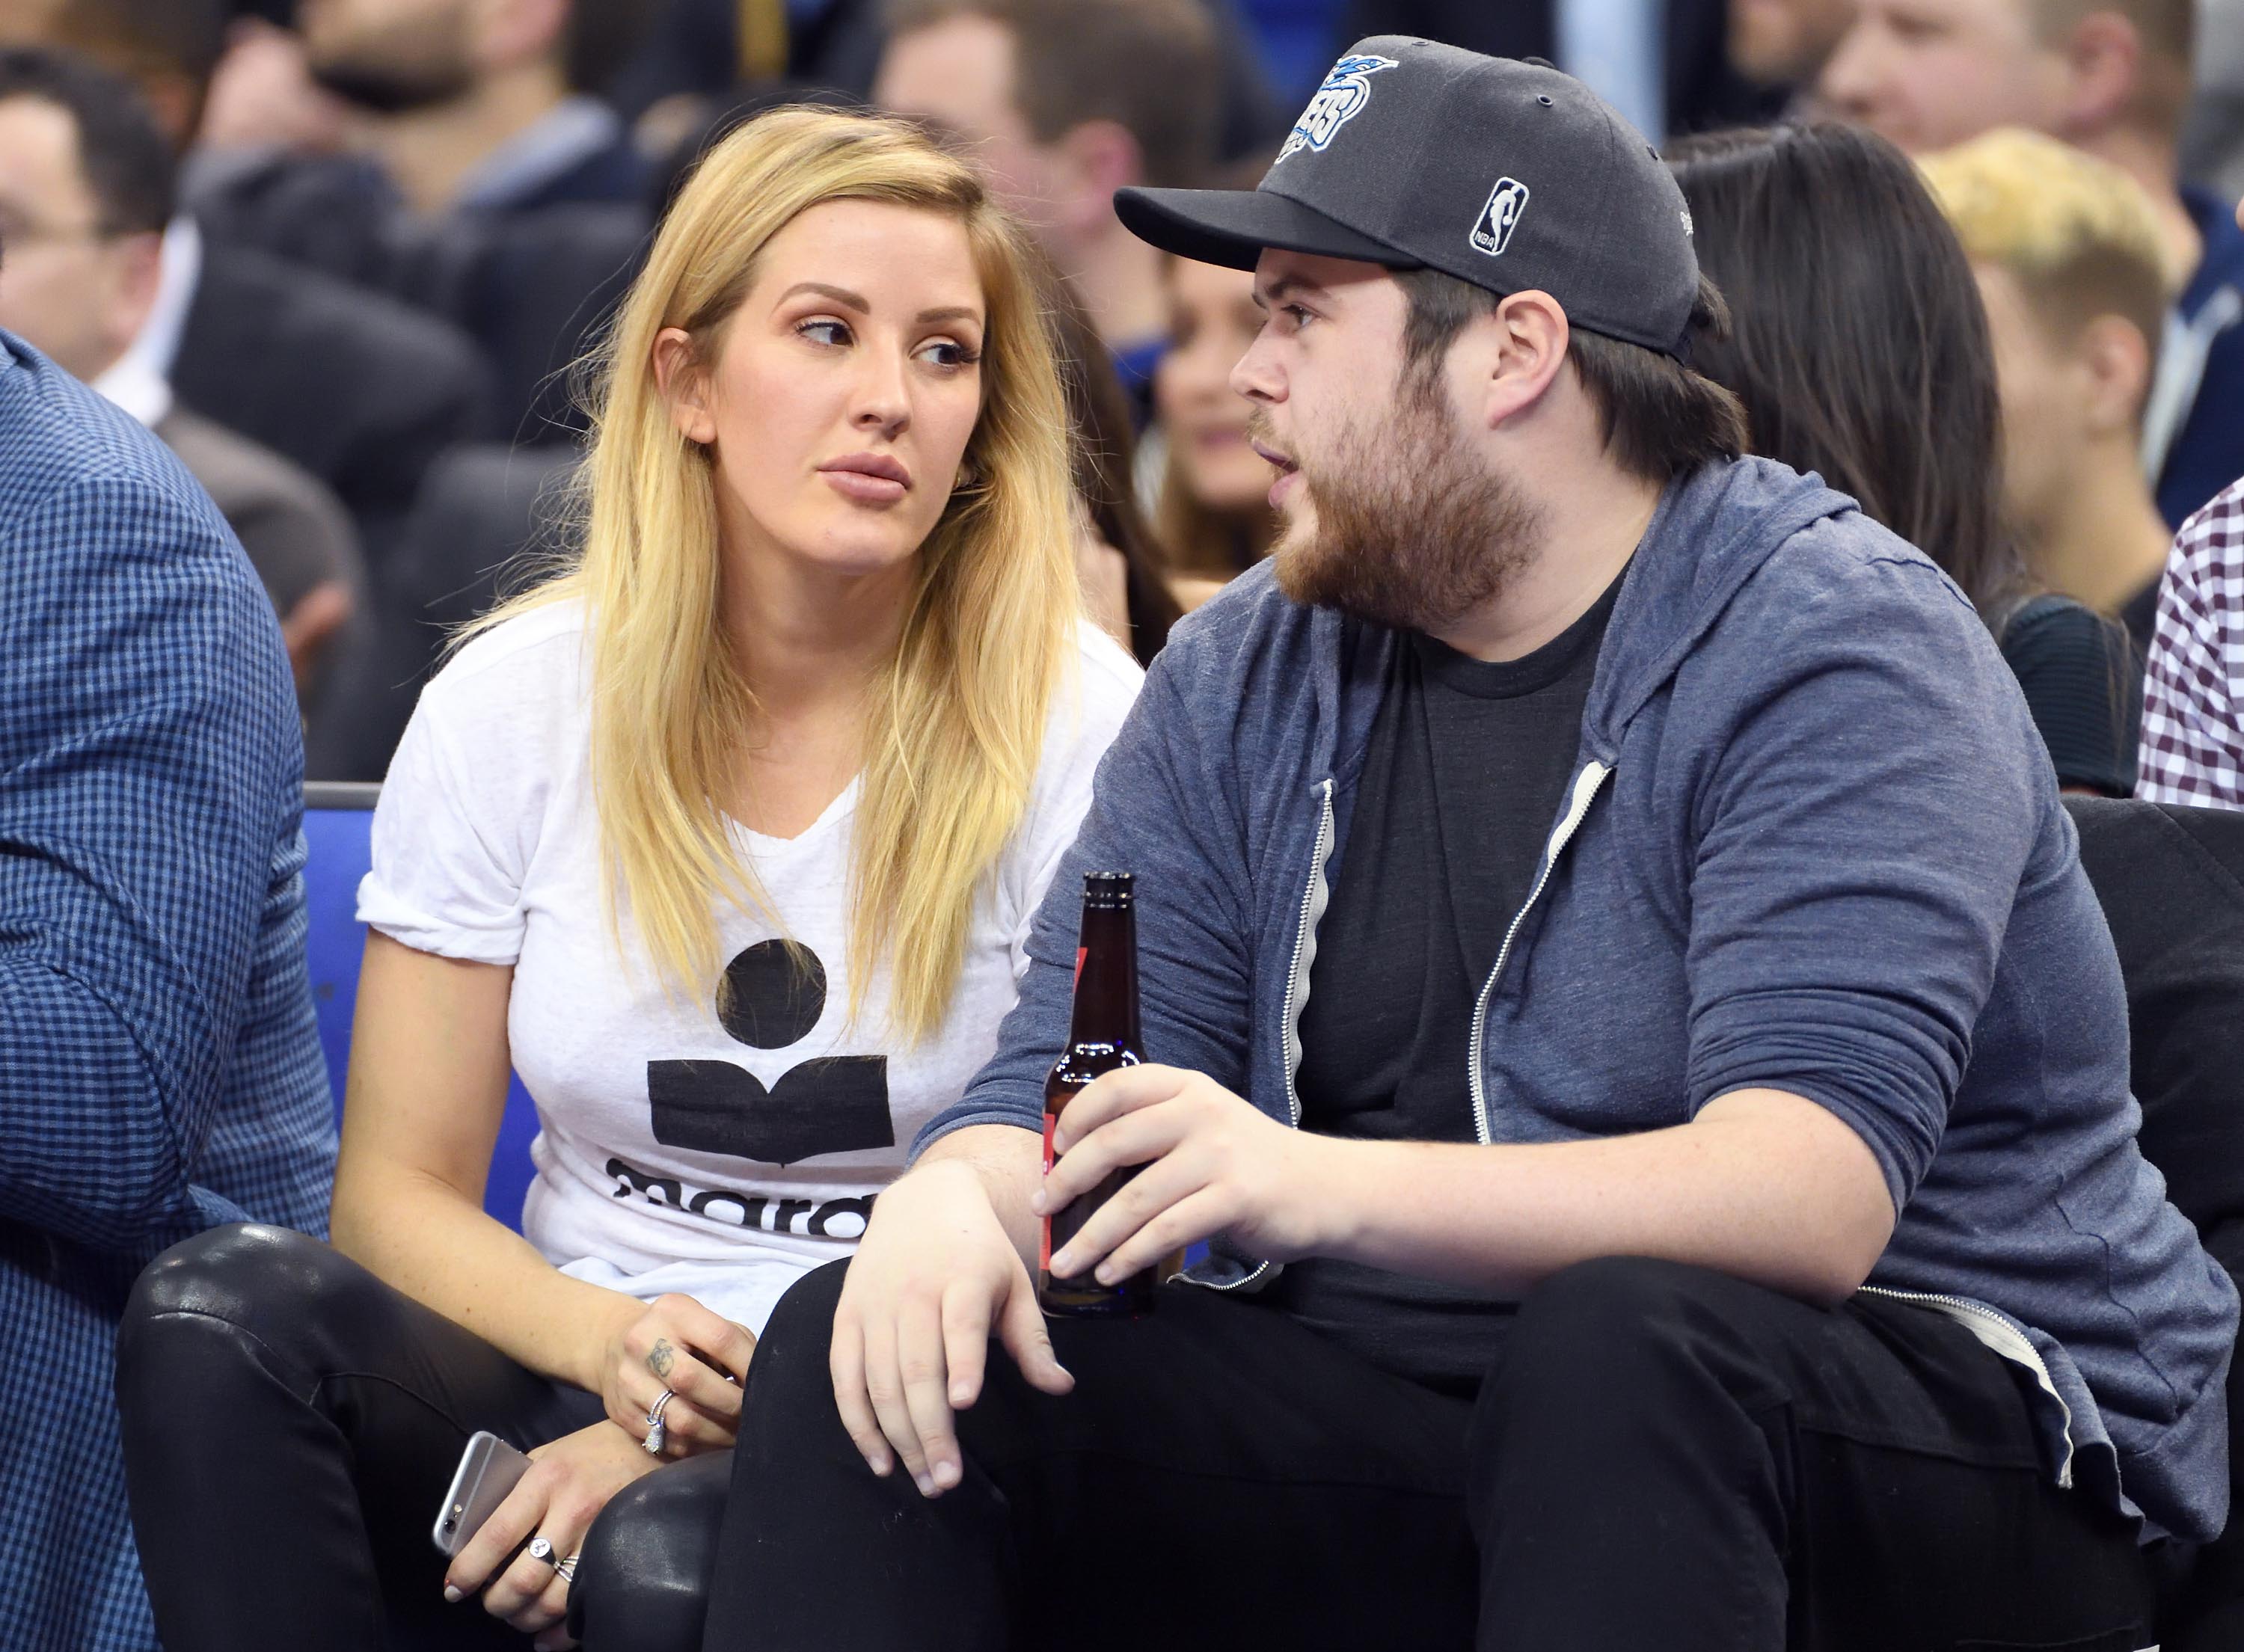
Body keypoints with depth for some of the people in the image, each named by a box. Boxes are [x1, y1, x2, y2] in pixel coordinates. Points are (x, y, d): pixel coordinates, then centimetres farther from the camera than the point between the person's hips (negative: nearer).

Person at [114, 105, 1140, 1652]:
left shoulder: (1073, 725, -4)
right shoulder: (513, 707, 3)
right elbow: (400, 1190, 4)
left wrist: (725, 1420, -17)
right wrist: (617, 1347, -18)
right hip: (573, 1388, 4)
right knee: (225, 1307, -27)